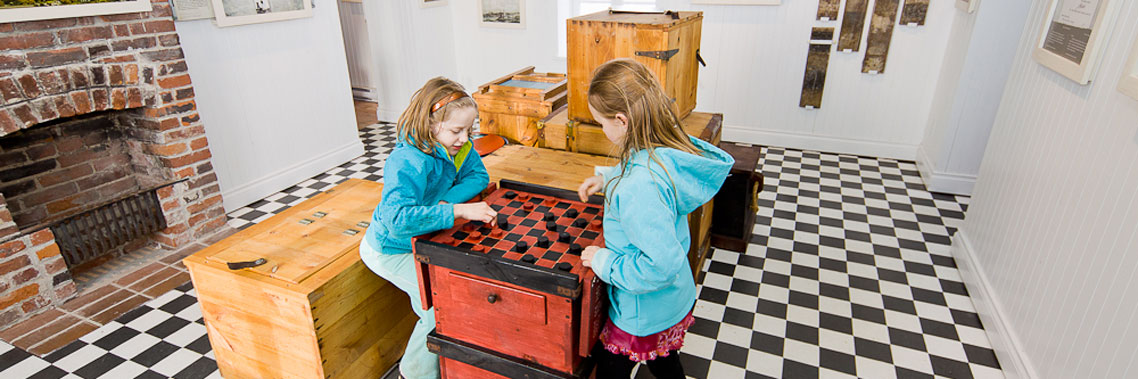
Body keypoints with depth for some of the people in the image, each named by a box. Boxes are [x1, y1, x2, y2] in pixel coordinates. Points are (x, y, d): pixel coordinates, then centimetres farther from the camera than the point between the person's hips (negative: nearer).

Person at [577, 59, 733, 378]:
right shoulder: (667, 152, -10)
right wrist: (607, 178, 7)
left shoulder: (641, 186, -39)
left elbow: (660, 264, -36)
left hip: (644, 314, -8)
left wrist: (604, 261, -24)